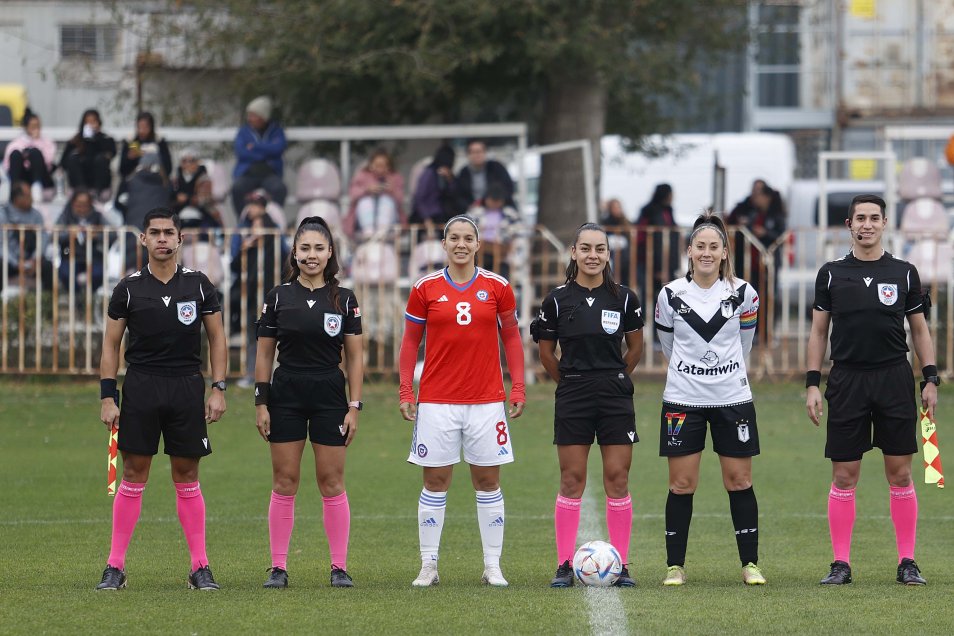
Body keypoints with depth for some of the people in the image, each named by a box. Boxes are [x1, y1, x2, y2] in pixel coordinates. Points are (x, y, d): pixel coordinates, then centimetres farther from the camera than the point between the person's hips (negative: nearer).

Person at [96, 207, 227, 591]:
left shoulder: (198, 285, 5)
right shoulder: (129, 289, 3)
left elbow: (217, 339, 10)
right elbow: (110, 344, 6)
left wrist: (218, 389, 1)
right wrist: (107, 397, -2)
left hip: (187, 387, 0)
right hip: (140, 387, 0)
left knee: (187, 478, 3)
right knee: (133, 476, -1)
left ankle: (200, 567, 8)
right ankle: (115, 566, 4)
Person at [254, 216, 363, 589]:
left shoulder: (344, 299, 2)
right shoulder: (279, 297, 2)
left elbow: (355, 358, 3)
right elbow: (264, 354, 5)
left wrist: (354, 407, -3)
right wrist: (261, 403, 0)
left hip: (329, 396, 0)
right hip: (286, 396, 0)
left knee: (332, 483, 0)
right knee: (284, 482, 0)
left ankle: (339, 567, 6)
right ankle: (278, 567, 4)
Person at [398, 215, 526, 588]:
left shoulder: (497, 287, 3)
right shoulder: (425, 289, 2)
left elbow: (511, 336, 10)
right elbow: (410, 340, 7)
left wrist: (518, 387, 3)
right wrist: (406, 392, 0)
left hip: (487, 400, 0)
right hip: (436, 401, 0)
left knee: (488, 483, 3)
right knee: (435, 483, 1)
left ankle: (492, 567, 8)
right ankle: (428, 567, 6)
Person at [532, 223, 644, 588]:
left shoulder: (624, 299, 1)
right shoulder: (558, 300, -1)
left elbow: (635, 347, 14)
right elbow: (546, 352, 10)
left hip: (615, 397, 0)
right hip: (572, 398, 0)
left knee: (617, 479, 0)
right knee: (572, 480, 0)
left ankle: (621, 565, 4)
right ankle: (565, 565, 3)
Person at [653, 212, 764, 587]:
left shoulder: (742, 293, -2)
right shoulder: (671, 295, -3)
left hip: (732, 398, 0)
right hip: (683, 400, 0)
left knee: (739, 481, 3)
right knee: (681, 484, 0)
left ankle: (750, 564, 11)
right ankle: (675, 566, 7)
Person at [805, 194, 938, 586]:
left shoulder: (904, 273, 7)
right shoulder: (831, 274, 7)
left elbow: (920, 330, 11)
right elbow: (818, 332, 10)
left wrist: (931, 379, 3)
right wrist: (813, 384, 2)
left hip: (895, 378, 0)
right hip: (846, 380, 0)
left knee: (900, 473, 0)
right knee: (844, 476, 0)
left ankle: (907, 562, 6)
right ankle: (841, 564, 5)